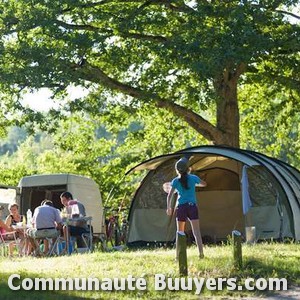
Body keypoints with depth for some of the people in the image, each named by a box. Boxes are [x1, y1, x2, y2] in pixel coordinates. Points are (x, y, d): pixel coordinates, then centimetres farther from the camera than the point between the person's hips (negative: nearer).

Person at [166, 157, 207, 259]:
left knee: (180, 232, 9)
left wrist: (168, 207, 5)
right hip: (192, 206, 0)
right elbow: (204, 184, 20)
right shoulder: (193, 178, 2)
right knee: (196, 231, -1)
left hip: (181, 207, 0)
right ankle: (201, 253, -9)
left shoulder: (175, 181, 0)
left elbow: (169, 195, -4)